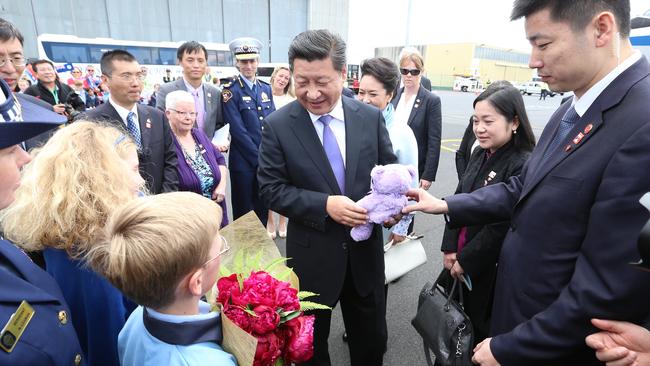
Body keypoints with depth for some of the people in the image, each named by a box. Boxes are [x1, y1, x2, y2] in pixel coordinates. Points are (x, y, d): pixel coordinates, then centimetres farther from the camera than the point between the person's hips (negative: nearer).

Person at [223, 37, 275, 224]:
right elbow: (238, 130, -13)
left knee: (263, 208, 16)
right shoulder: (230, 91, -7)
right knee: (243, 211, 8)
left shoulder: (266, 88, 10)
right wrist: (258, 158, -14)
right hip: (244, 160, -5)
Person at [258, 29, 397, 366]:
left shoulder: (371, 117, -5)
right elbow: (271, 189, -11)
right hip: (312, 253, -2)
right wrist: (325, 205, -24)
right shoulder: (277, 126, -11)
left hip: (365, 249, 2)